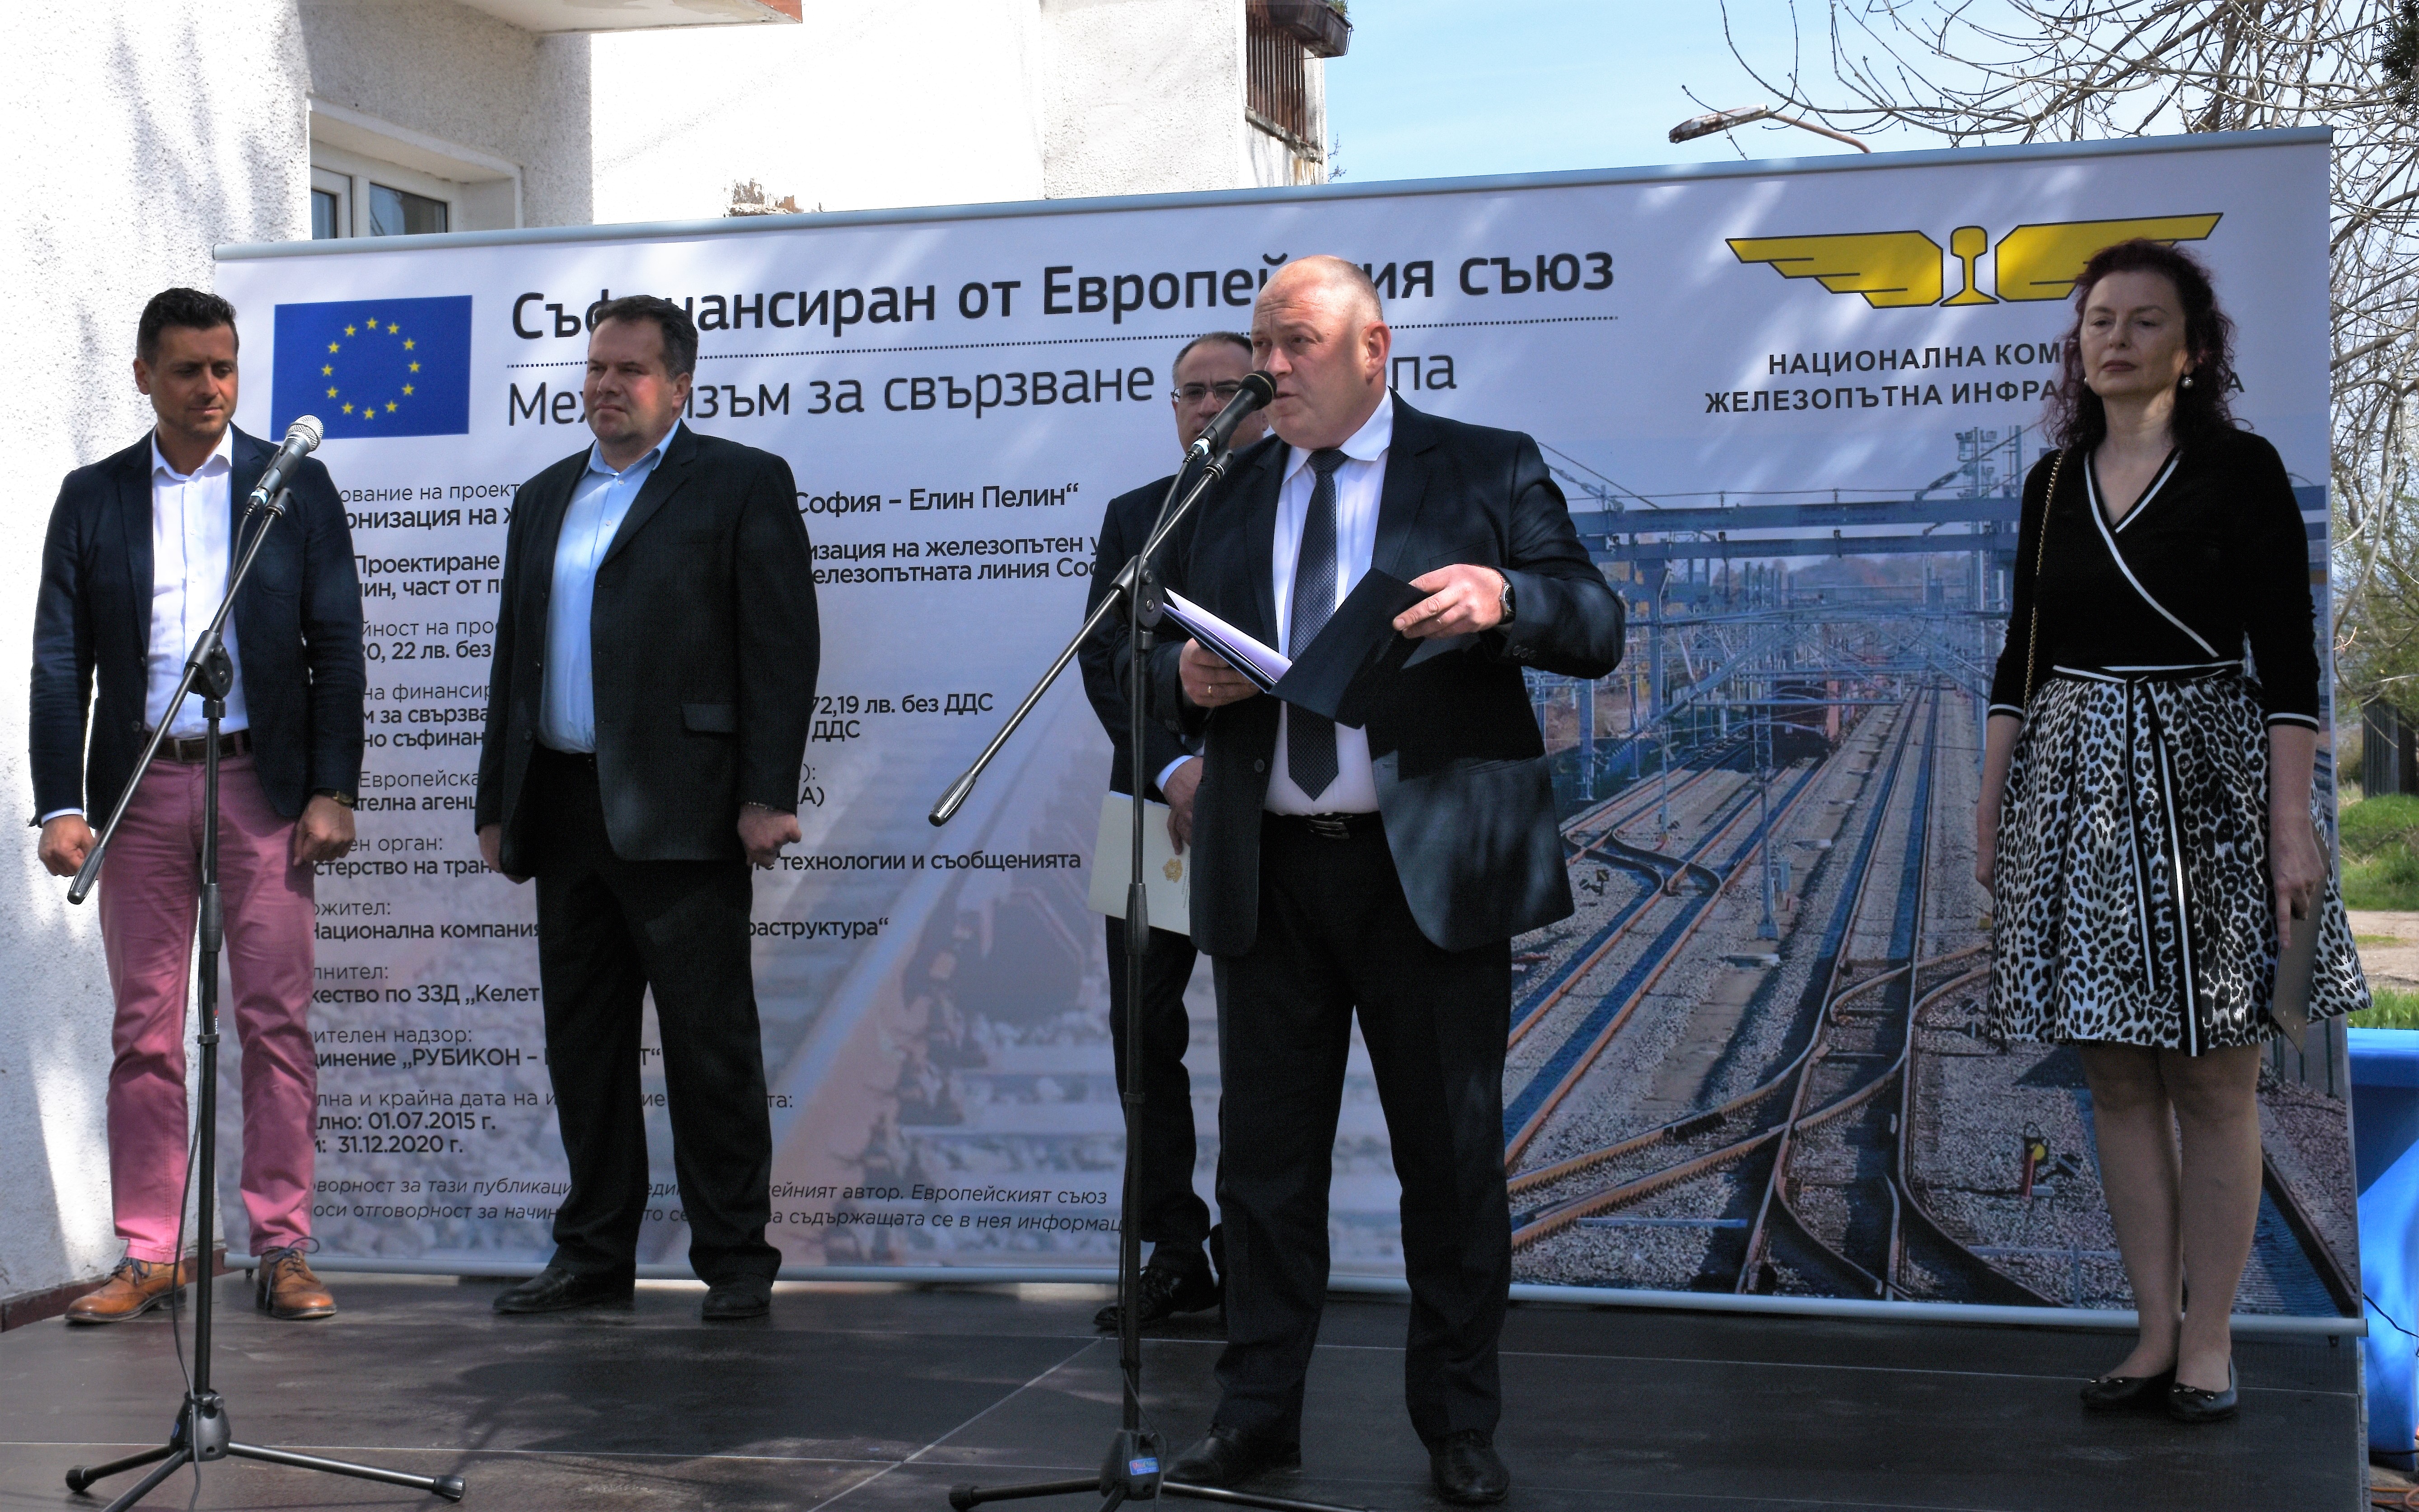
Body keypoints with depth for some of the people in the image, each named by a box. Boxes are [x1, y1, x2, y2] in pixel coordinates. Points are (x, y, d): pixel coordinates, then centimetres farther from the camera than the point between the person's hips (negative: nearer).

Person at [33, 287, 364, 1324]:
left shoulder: (295, 485, 6)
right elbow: (60, 662, 5)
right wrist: (60, 805, -4)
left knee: (276, 1022, -1)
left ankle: (281, 1249, 6)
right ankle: (149, 1255, 12)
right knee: (144, 1030, 5)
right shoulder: (92, 497, 9)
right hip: (140, 787, 2)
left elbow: (336, 648, 3)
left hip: (262, 784, -1)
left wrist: (333, 791, -5)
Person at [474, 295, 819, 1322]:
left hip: (679, 812, -6)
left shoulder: (744, 484, 1)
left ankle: (735, 1258, 8)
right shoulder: (545, 497, 19)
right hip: (563, 809, 6)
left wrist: (766, 796, -14)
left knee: (709, 1043, -2)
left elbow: (782, 647, -6)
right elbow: (513, 654, 20)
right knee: (582, 1044, 11)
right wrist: (498, 803, 15)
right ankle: (594, 1255, 21)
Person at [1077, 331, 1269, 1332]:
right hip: (1156, 804, 3)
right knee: (1144, 1029, 2)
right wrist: (1173, 768, -11)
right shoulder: (1132, 517, 12)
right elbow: (1105, 662, 3)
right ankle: (1177, 1253, 10)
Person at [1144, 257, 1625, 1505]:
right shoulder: (1222, 497, 14)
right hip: (1267, 870, 3)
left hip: (1431, 866, -3)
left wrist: (1506, 601, -23)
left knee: (1452, 1156, 5)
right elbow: (1160, 665, 17)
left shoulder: (1488, 470, 3)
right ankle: (1258, 1412, 20)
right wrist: (1186, 680, -7)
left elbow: (1599, 631, -2)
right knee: (1265, 1152, 9)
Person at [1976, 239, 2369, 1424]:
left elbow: (2287, 659, -8)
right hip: (2077, 785, 4)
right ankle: (2157, 1332, 15)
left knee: (2214, 1080, 0)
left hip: (2204, 775, -4)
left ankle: (2209, 1338, 11)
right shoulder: (2055, 482, 10)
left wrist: (2291, 824, -14)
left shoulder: (2239, 469, -4)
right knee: (2118, 1076, 6)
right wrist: (1991, 800, 10)